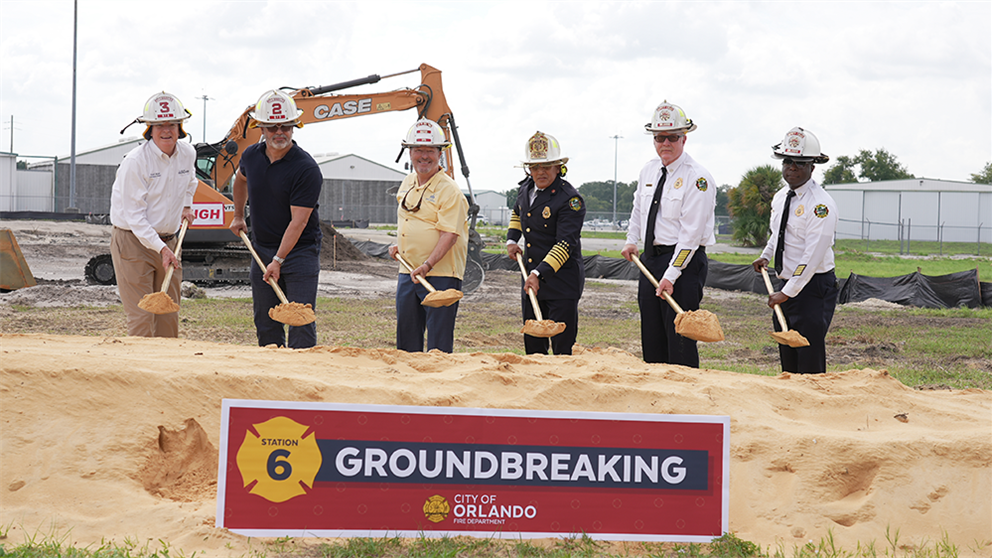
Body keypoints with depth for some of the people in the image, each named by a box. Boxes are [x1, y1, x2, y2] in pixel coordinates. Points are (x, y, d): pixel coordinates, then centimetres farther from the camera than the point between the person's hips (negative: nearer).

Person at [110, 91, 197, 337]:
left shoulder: (188, 154, 3)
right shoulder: (135, 161, -17)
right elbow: (134, 215, -18)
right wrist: (161, 248, -26)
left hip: (168, 241, 6)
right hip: (134, 242, -6)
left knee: (169, 317, 8)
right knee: (141, 318, -10)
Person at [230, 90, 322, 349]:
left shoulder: (306, 169, -19)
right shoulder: (251, 156, 0)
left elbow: (298, 222, -22)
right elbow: (240, 179, 27)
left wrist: (278, 261, -26)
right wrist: (238, 216, 29)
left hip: (300, 251, -6)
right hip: (262, 249, 6)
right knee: (265, 323, 9)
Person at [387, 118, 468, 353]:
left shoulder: (449, 190, -11)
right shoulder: (407, 185, 13)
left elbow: (449, 234, -19)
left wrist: (428, 265, -28)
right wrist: (398, 246, 12)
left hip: (440, 276, -7)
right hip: (408, 272, 7)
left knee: (439, 344, -6)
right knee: (406, 338, 12)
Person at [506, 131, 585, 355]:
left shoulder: (570, 200, -17)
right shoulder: (526, 188, 8)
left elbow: (565, 244, -24)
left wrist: (539, 273, -32)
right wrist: (512, 240, 15)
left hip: (562, 282, -7)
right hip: (532, 279, 7)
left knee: (563, 349, -7)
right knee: (532, 345, 12)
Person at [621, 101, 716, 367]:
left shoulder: (697, 178, -14)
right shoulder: (649, 170, 11)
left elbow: (691, 233, -18)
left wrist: (671, 275, -21)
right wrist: (631, 240, 17)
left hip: (684, 262, -8)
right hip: (650, 259, 8)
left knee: (680, 340, -10)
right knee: (651, 338, 9)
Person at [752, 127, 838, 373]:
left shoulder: (821, 204, -16)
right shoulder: (780, 197, 11)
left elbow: (813, 255, -21)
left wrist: (787, 293, -22)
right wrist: (766, 256, 13)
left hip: (813, 289, -8)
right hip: (787, 286, 8)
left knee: (810, 365, -10)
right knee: (788, 363, 10)